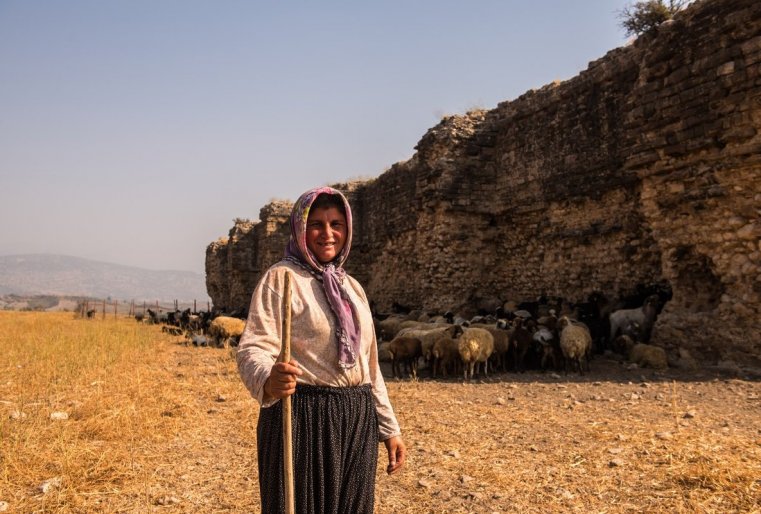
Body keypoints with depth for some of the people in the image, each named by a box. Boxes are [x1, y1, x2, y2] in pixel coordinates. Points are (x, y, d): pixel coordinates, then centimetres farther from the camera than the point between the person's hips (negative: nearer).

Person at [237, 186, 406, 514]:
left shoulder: (352, 287, 14)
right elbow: (254, 348, -17)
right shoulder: (281, 278, -6)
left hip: (358, 423, 6)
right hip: (303, 419, -6)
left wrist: (389, 428, 16)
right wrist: (268, 380, -39)